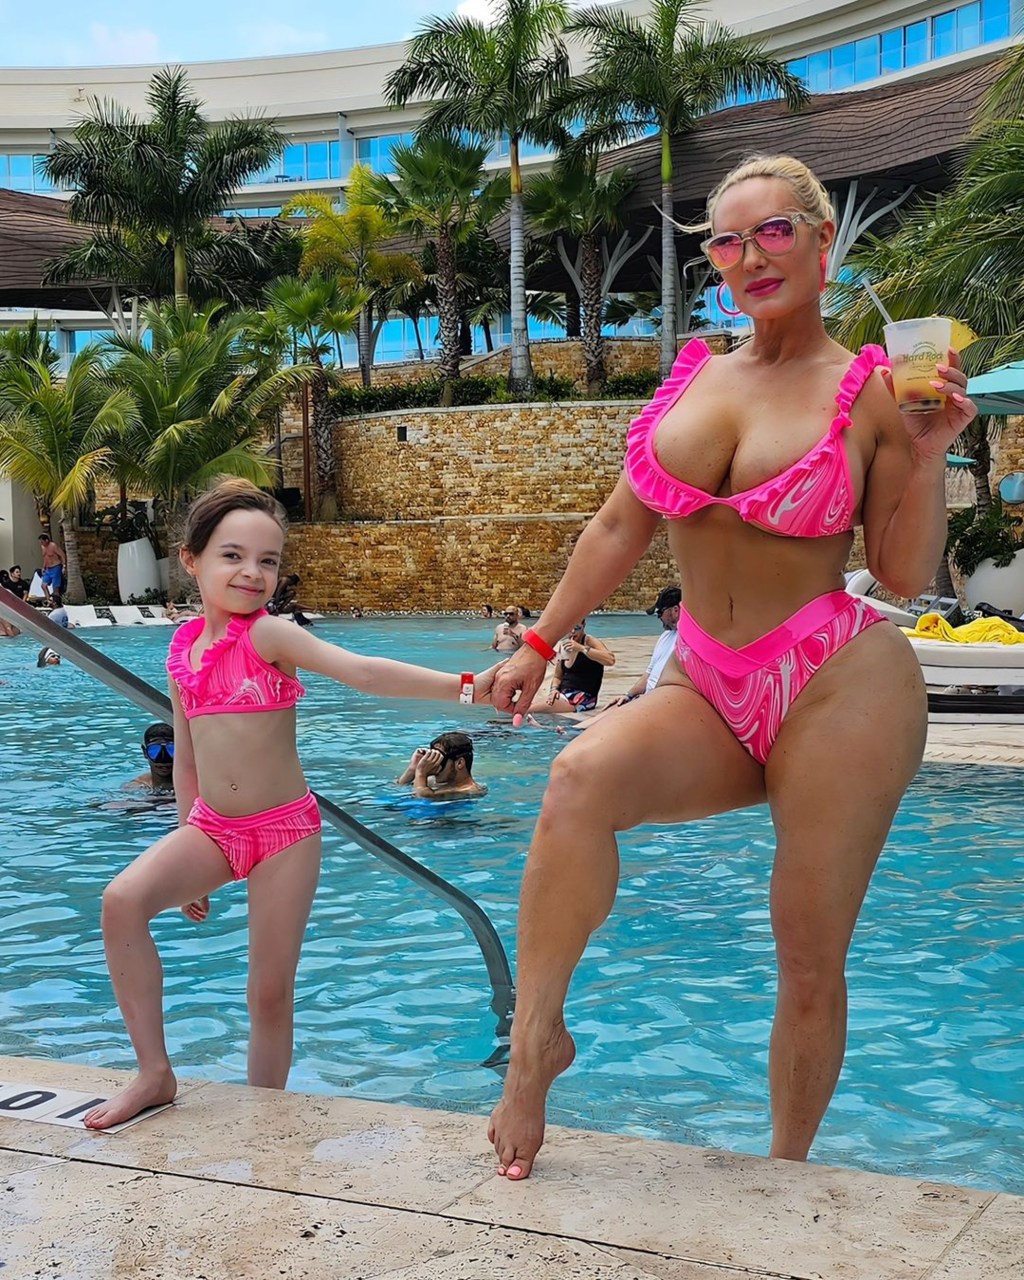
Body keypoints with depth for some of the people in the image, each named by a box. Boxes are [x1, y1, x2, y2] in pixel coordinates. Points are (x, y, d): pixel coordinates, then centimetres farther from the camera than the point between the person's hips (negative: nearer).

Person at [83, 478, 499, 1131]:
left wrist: (463, 685, -39)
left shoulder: (269, 634, -11)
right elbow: (186, 756, 14)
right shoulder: (183, 648, 4)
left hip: (285, 830, -4)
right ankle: (155, 1072, -8)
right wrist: (189, 864, 19)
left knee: (272, 992, 1)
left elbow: (365, 672, -25)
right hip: (210, 827, 4)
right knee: (123, 900, -21)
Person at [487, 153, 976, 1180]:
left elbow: (906, 575, -1)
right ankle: (535, 1037, -15)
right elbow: (619, 528, 16)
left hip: (839, 684, -3)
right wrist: (540, 643, 14)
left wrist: (928, 455, -12)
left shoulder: (872, 392, -1)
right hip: (708, 689, 3)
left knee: (810, 961, 1)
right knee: (582, 776, -29)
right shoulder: (693, 376, 10)